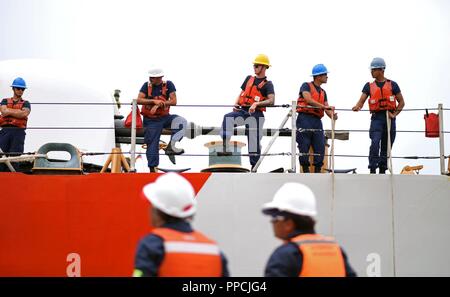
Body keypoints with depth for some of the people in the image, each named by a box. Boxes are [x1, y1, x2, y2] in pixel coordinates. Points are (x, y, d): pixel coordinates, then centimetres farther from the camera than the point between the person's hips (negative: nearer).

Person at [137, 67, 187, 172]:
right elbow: (139, 100, -14)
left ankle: (171, 146, -25)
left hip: (165, 117, 1)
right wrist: (154, 101, -25)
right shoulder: (147, 86, -3)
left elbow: (174, 101, -11)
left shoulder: (168, 85, -4)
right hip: (151, 120, -1)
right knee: (152, 144, -3)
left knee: (181, 122, -24)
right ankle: (152, 168, 5)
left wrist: (159, 104, -22)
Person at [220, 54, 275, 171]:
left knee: (254, 142, -2)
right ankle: (224, 145, -32)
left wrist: (256, 104, -29)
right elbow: (241, 94, 22)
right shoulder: (249, 79, 16)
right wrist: (236, 104, 1)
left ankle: (254, 168, 8)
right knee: (227, 117, -26)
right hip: (243, 111, 4)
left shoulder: (267, 84, -1)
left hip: (255, 114, -4)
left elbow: (271, 101, -15)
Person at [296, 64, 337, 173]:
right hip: (305, 119, -6)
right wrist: (324, 106, -20)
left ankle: (318, 171, 2)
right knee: (304, 147, -5)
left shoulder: (323, 92, 22)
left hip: (317, 120, 6)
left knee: (320, 147, -2)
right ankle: (306, 171, -1)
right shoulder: (306, 86, 2)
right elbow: (308, 100, -15)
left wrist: (332, 115, -11)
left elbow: (327, 109, 12)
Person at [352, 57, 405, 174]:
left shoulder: (392, 85, 8)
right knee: (375, 143, -19)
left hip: (389, 118, 1)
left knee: (386, 146, 6)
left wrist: (394, 114, -3)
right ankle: (373, 170, -19)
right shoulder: (369, 86, 10)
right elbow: (361, 100, 0)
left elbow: (401, 102, 11)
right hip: (376, 117, -1)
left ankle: (383, 170, 14)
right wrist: (357, 107, -23)